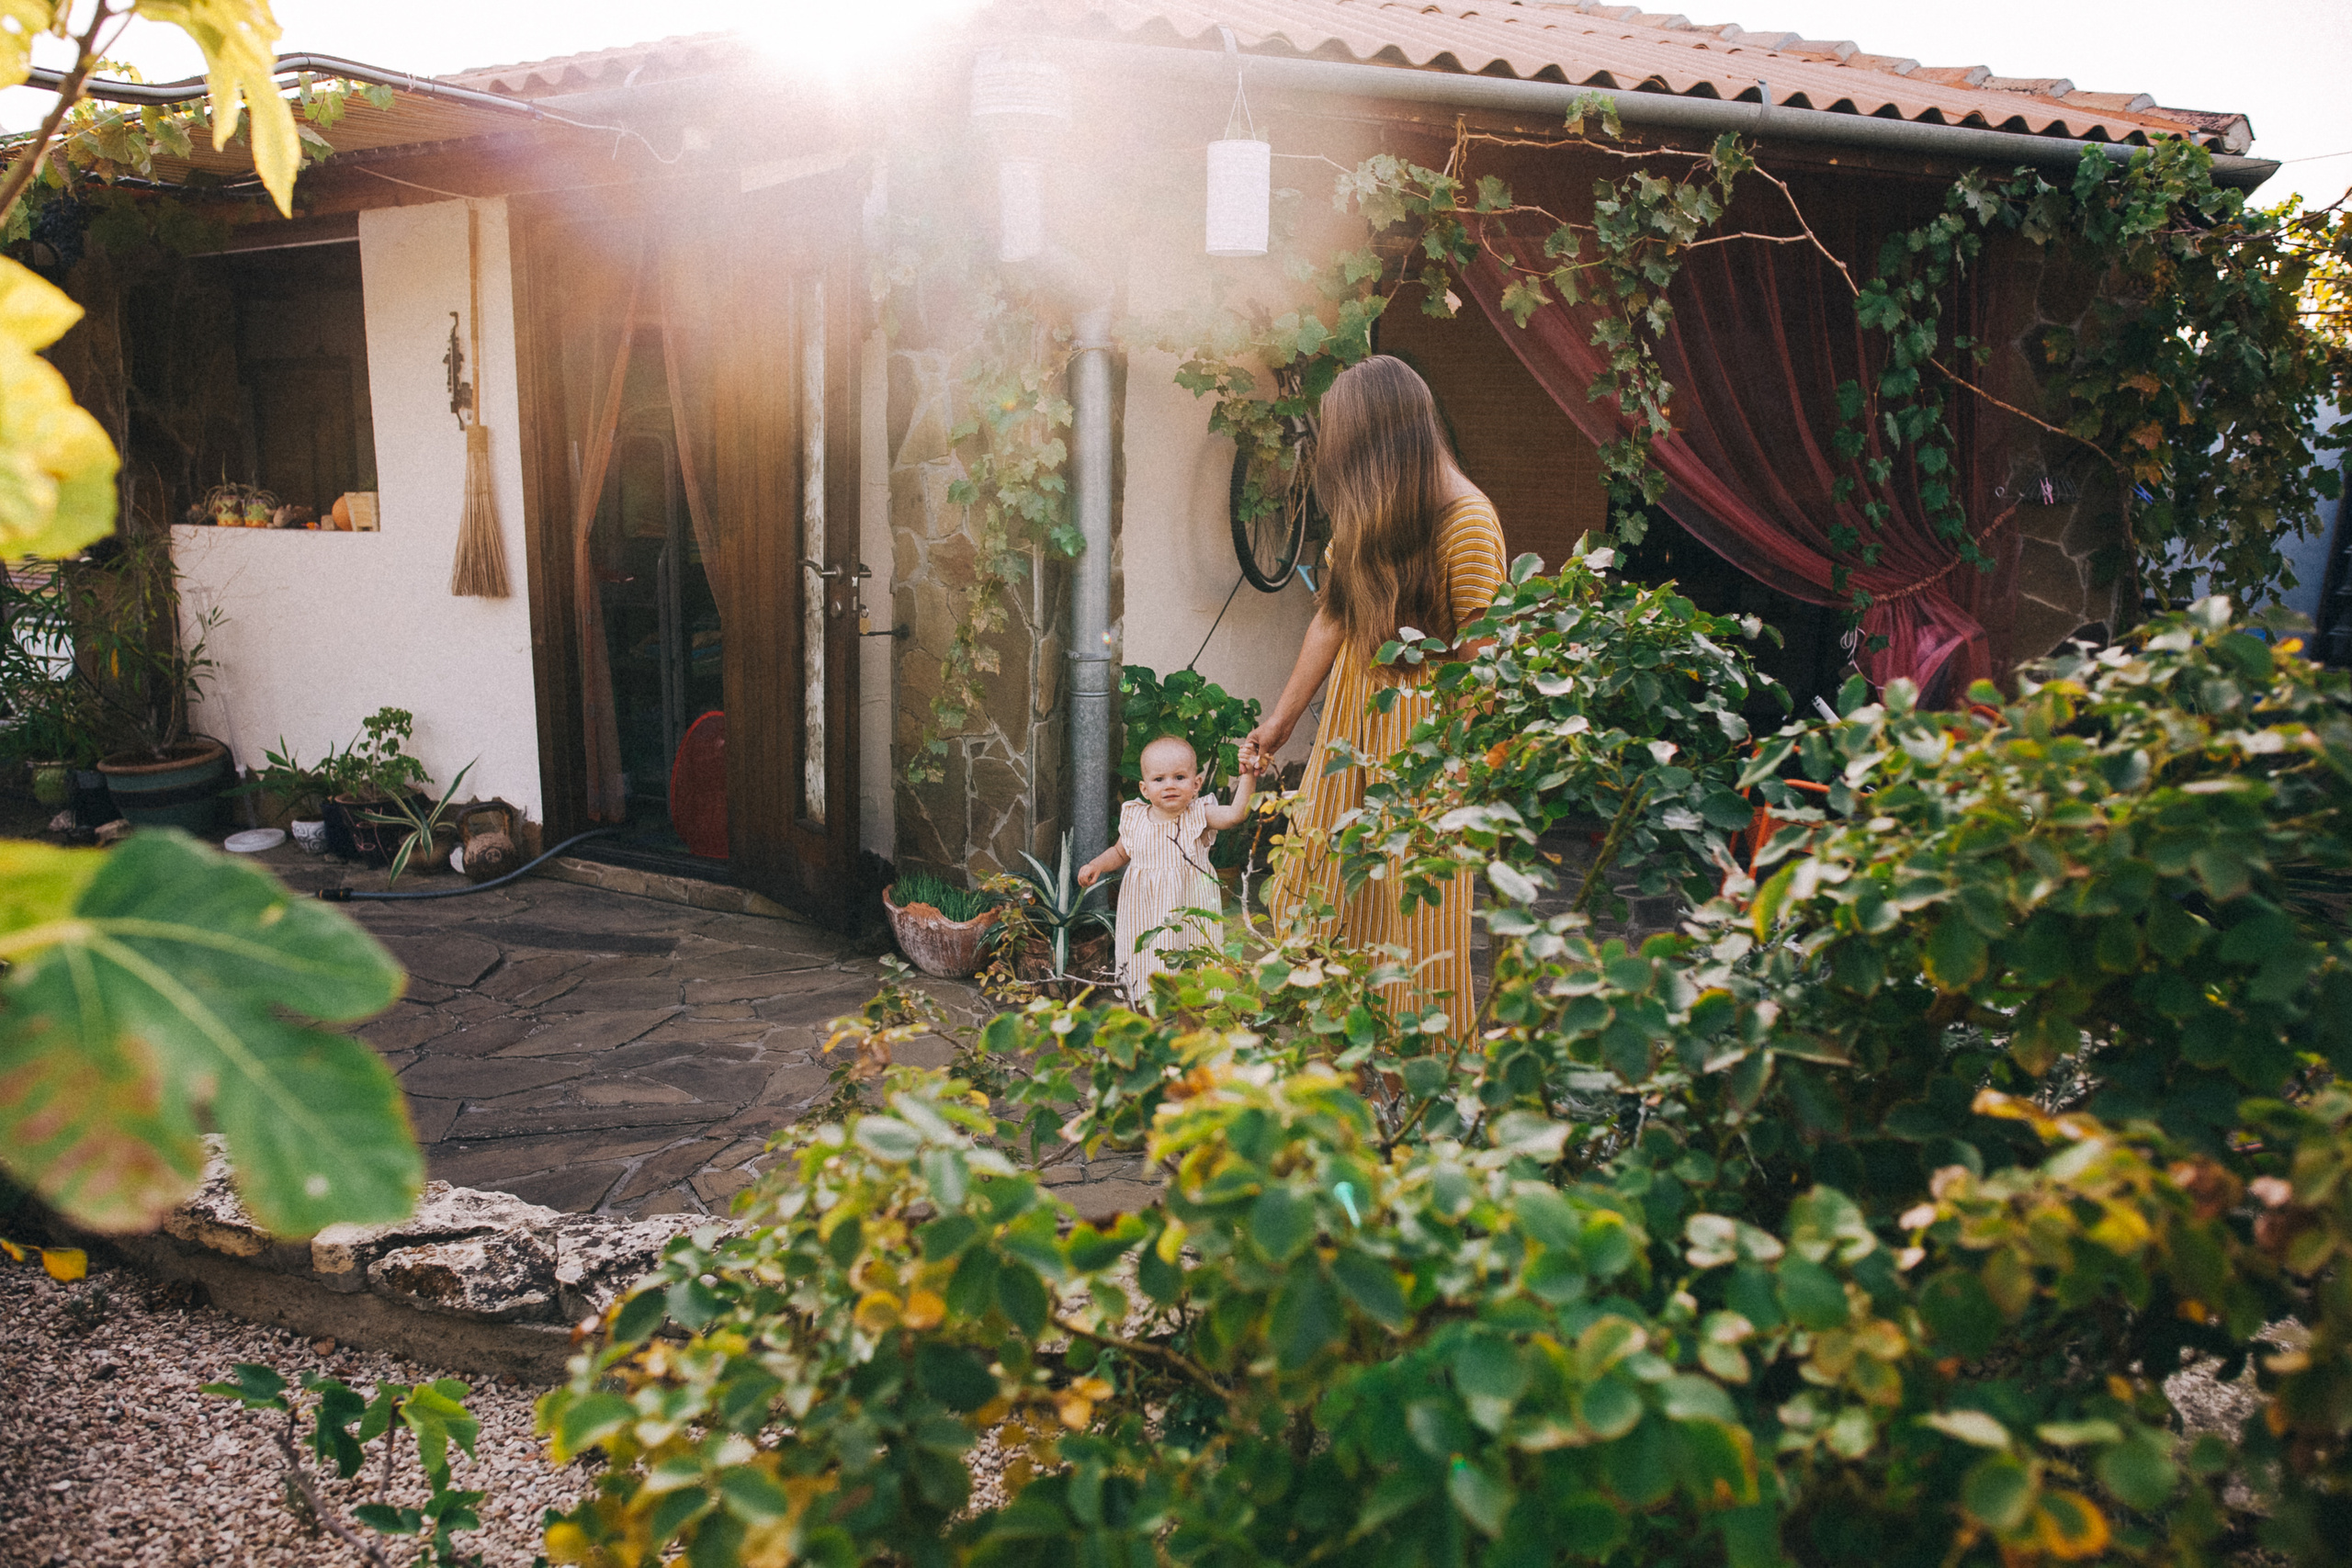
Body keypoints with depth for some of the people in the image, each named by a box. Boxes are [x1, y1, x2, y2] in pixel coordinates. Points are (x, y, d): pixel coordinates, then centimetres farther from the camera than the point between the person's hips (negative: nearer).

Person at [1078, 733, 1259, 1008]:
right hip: (1145, 911, 2)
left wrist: (1247, 778, -30)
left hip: (1188, 910, -2)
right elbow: (1120, 852, 17)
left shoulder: (1198, 815, -7)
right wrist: (1097, 865, 1)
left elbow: (1235, 814, -23)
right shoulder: (1135, 819, 0)